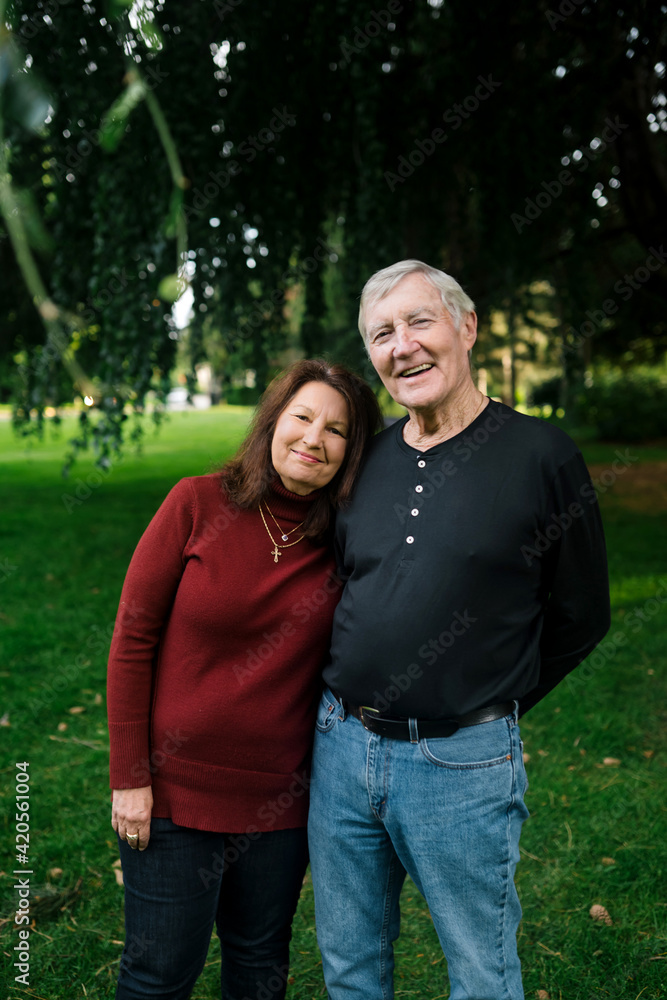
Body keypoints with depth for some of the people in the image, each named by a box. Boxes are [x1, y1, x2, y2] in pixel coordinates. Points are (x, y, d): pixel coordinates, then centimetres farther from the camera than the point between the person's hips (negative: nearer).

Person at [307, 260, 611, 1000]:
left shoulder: (541, 455, -9)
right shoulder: (363, 460, 3)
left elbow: (580, 617, -1)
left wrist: (491, 702, 4)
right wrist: (353, 713, 10)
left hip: (462, 765, -4)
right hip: (341, 746, 4)